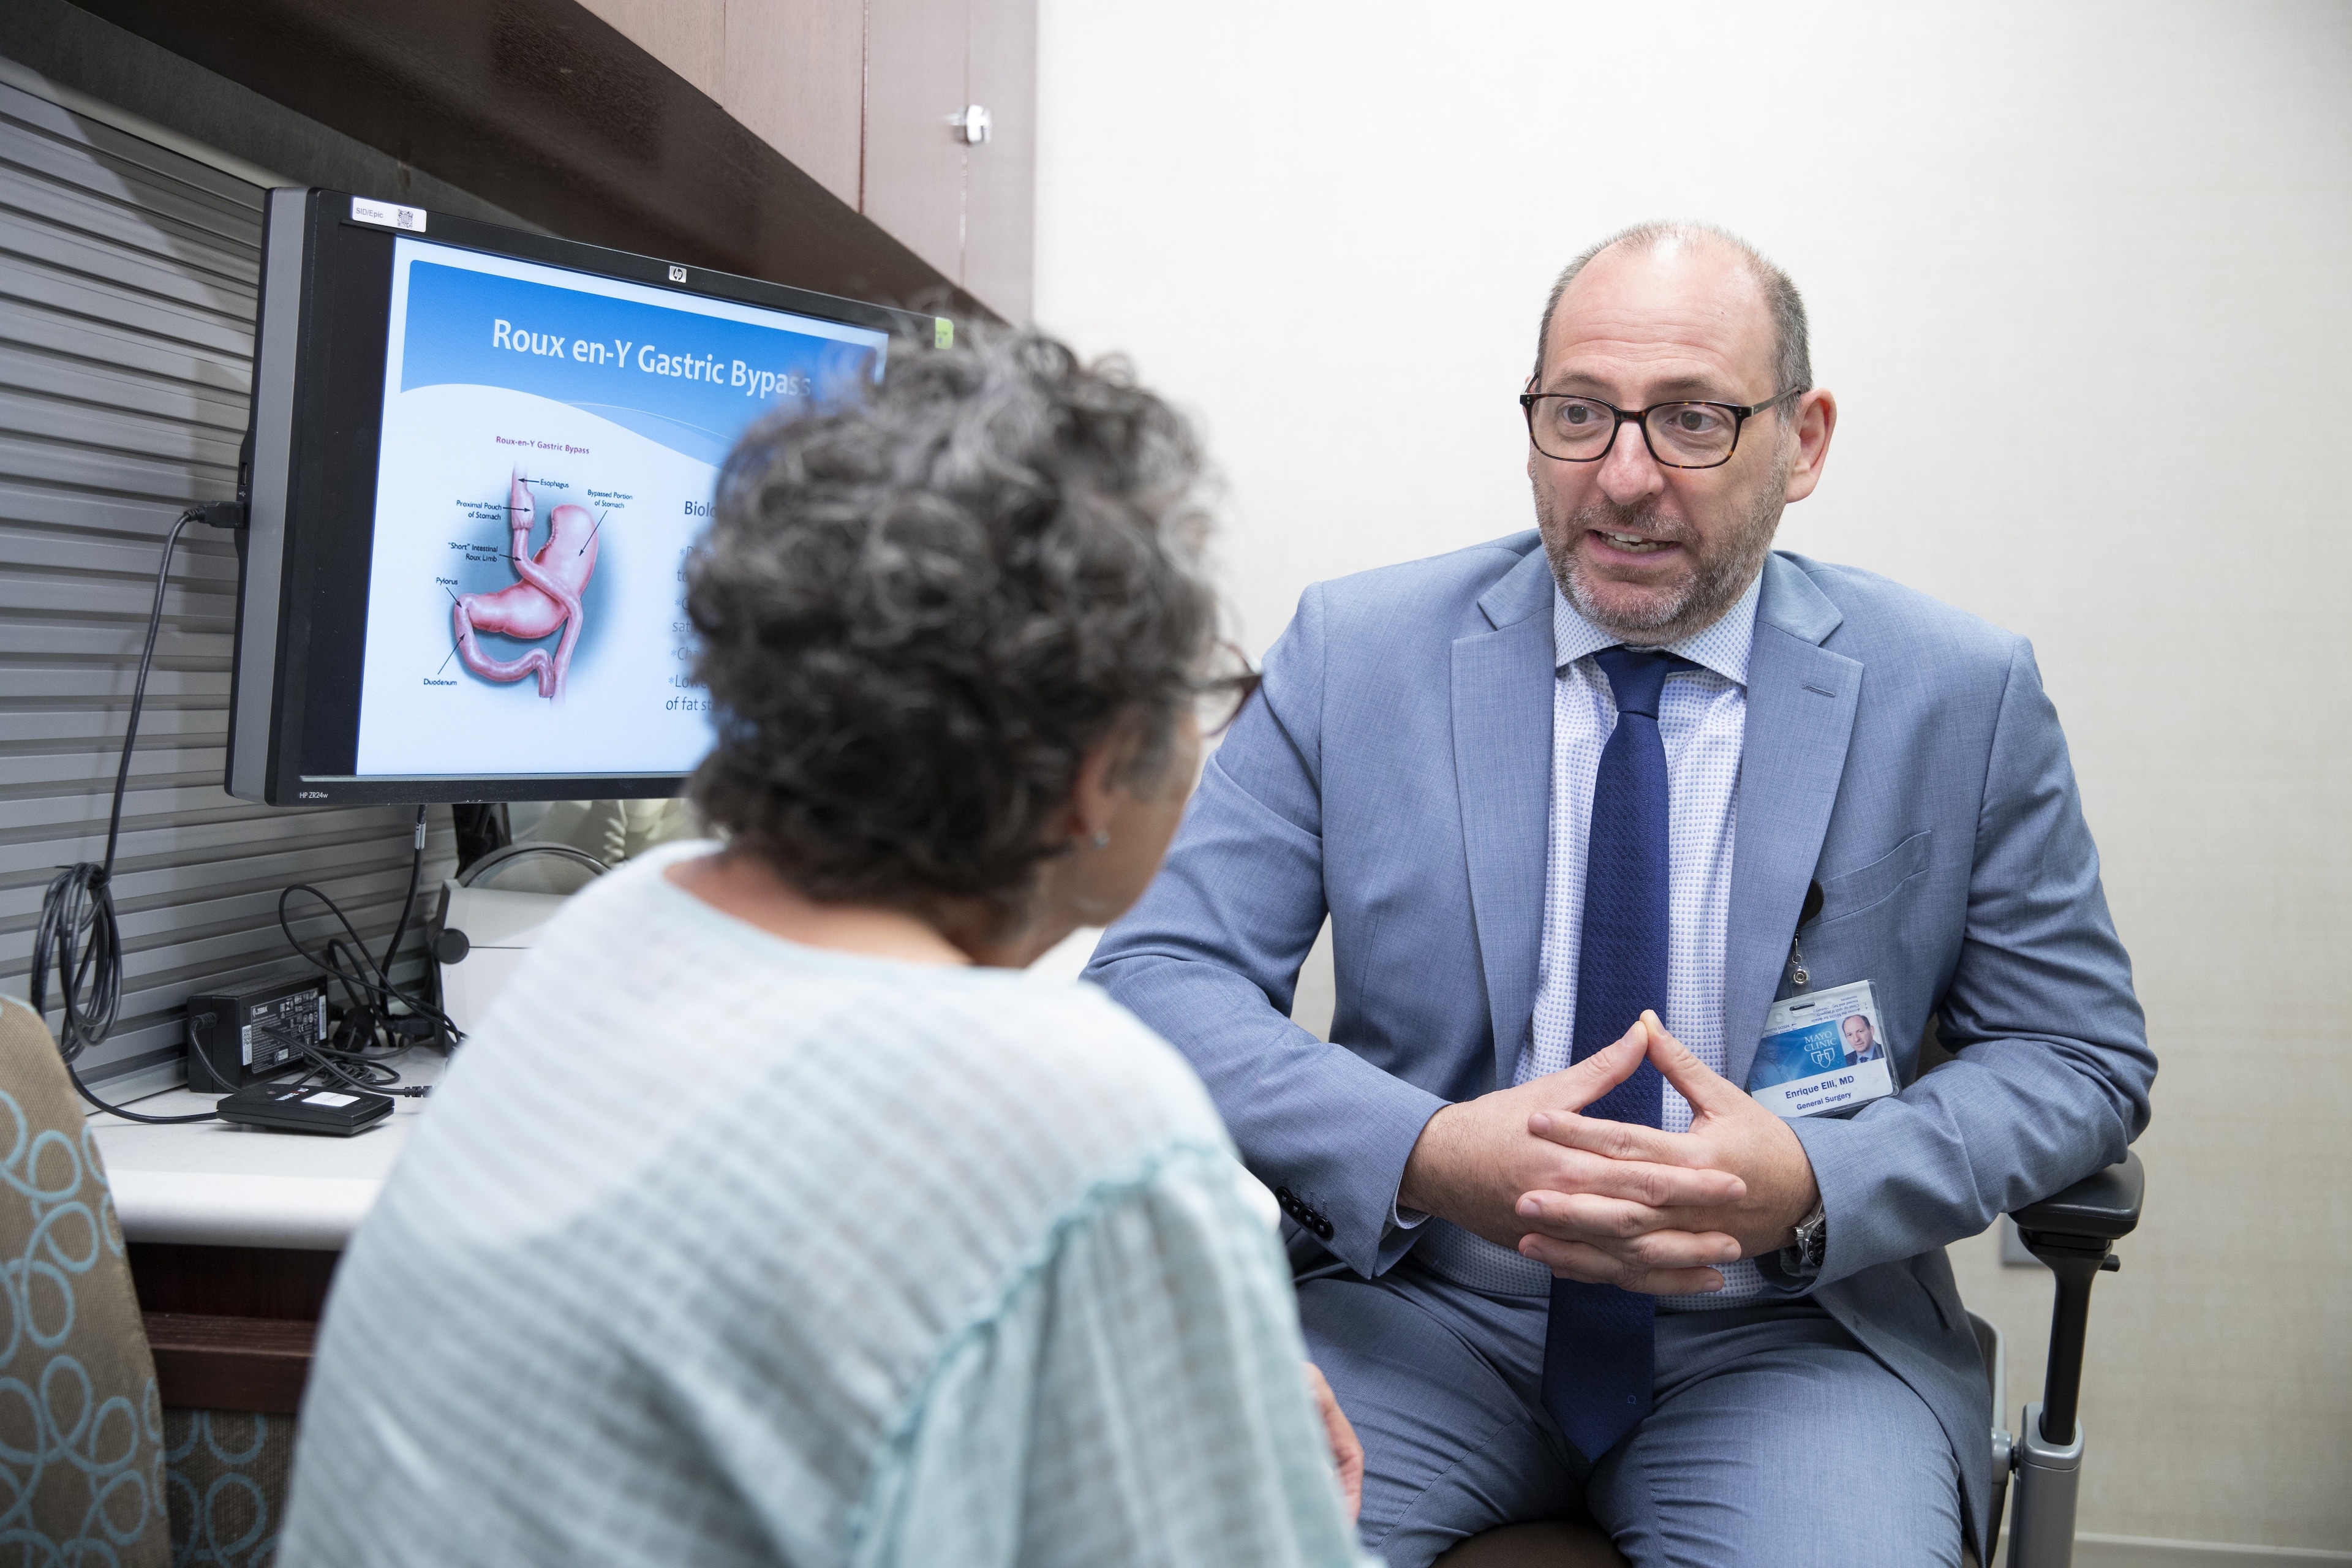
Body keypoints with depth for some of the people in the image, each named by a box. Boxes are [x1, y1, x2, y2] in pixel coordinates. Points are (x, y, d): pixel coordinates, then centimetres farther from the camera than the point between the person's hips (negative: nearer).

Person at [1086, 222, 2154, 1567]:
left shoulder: (1964, 695, -2)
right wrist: (1425, 1153, -22)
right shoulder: (1357, 651, -2)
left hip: (1785, 1333, 2)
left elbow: (2084, 1056, 4)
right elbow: (1158, 977, -5)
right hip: (1417, 1308, -1)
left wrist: (1810, 1188, -16)